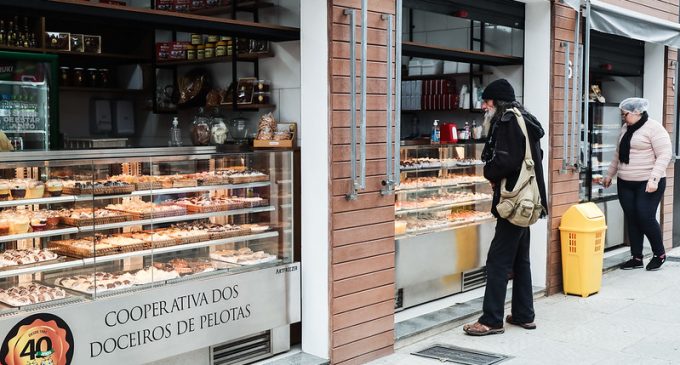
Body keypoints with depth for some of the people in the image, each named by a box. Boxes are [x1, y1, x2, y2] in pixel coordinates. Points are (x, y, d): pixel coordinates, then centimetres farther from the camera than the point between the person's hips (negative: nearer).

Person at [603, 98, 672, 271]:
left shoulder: (654, 128, -9)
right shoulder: (625, 128, 14)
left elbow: (664, 155, -15)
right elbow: (618, 154, 24)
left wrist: (654, 178, -23)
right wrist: (609, 175, 23)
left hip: (647, 184, -7)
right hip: (625, 183, 7)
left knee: (646, 218, -9)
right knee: (631, 220, 5)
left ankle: (659, 254, 12)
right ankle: (636, 258, 14)